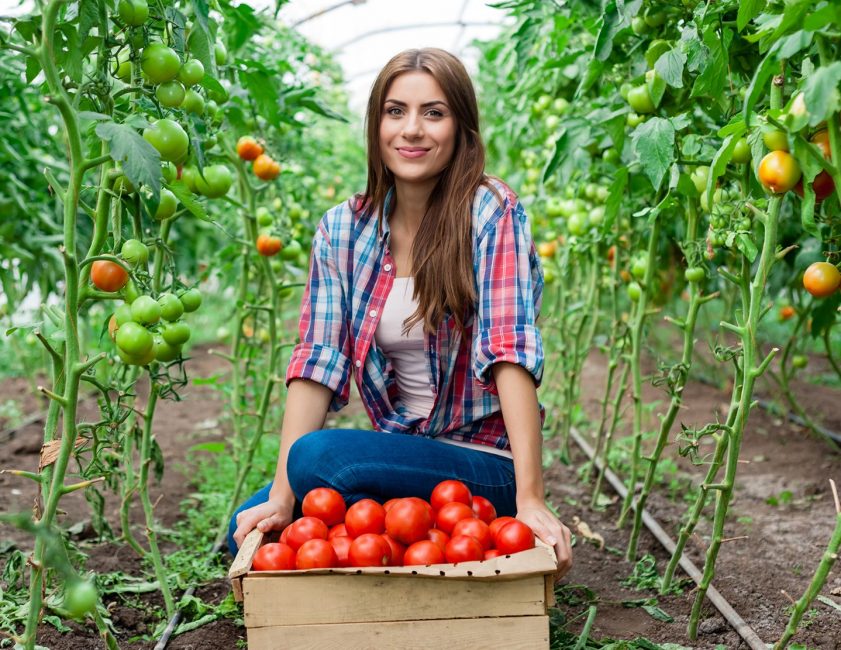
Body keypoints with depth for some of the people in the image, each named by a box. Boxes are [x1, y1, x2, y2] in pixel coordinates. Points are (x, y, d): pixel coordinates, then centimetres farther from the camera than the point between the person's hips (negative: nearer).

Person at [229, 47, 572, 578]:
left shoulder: (492, 213, -12)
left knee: (316, 457, -26)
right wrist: (281, 497, -14)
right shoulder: (343, 229, 2)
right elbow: (318, 361, -6)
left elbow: (510, 352, -21)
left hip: (487, 465, -5)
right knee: (252, 530, -9)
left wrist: (530, 499, -28)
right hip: (399, 453, 5)